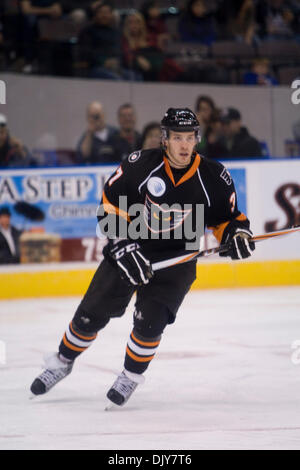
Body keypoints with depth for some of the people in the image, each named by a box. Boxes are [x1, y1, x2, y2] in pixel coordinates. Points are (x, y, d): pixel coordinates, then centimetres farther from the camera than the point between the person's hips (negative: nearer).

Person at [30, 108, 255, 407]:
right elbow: (110, 207, -10)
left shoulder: (213, 177, -13)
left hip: (176, 258, 0)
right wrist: (123, 246, -18)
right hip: (129, 249, 0)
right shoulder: (140, 166, -18)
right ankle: (63, 361, 29)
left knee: (150, 321, -16)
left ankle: (131, 376, 9)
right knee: (91, 314, 4)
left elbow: (226, 216, 2)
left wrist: (236, 233, -18)